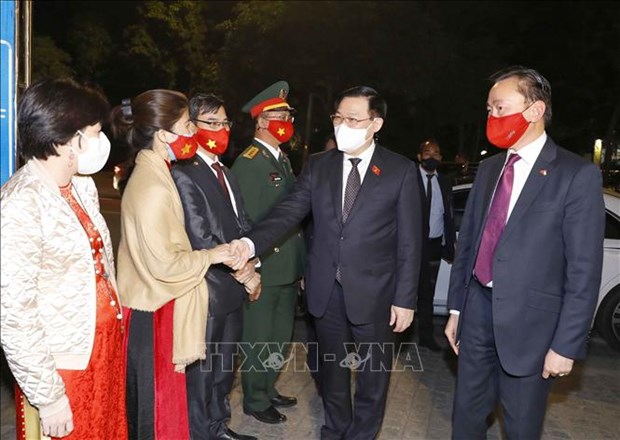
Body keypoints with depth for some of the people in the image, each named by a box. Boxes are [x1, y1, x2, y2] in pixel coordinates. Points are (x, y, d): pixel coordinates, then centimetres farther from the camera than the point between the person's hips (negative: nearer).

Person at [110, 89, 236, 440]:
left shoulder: (152, 174, 7)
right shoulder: (153, 187, -23)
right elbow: (164, 263, -24)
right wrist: (210, 256, -10)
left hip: (155, 304, 9)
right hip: (152, 311, -9)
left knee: (157, 398, 22)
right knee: (157, 402, 8)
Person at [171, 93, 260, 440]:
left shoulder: (226, 173, 14)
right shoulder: (184, 174, -15)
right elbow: (201, 239, -20)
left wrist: (251, 265, -3)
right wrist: (244, 274, -14)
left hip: (233, 289, 8)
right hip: (207, 291, -8)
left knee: (226, 366, 21)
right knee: (202, 369, 9)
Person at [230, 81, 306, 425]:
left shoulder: (283, 159, 13)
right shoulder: (248, 163, -15)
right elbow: (247, 221, -18)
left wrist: (299, 260, 11)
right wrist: (255, 264, -16)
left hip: (289, 267, 9)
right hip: (264, 268, -9)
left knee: (281, 336, 21)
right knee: (259, 340, 8)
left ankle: (268, 389, 39)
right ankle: (255, 401, 26)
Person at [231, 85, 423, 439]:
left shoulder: (402, 171, -6)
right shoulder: (318, 165, 3)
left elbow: (410, 242, -7)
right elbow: (289, 211, -5)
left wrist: (405, 298, -9)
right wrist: (252, 243, -22)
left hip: (374, 292, -3)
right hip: (327, 289, 3)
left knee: (372, 375, 14)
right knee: (332, 369, 21)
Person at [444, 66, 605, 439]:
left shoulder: (578, 175, -11)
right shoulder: (489, 169, 8)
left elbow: (584, 269, -12)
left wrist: (566, 344, -12)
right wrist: (456, 308, 10)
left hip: (529, 321, -5)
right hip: (478, 311, 5)